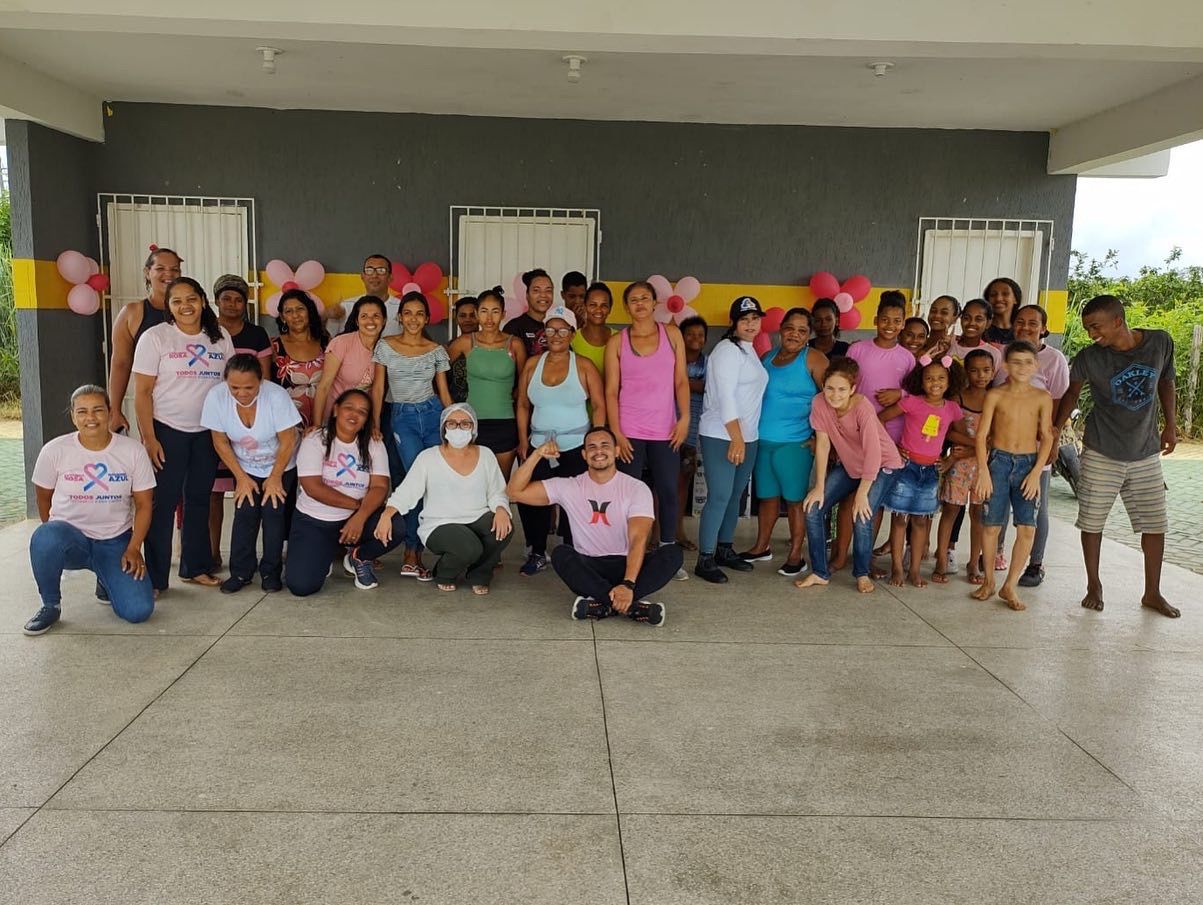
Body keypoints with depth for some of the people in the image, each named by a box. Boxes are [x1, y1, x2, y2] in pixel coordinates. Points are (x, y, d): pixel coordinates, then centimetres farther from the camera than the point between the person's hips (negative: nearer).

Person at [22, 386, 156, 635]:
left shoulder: (133, 451, -7)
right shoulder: (54, 451, -7)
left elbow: (143, 504, -1)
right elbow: (43, 496, 8)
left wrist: (133, 548, -9)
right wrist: (56, 537, 12)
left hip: (116, 541, 0)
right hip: (70, 536, 0)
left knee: (139, 611, -17)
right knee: (44, 538, -38)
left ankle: (107, 580, 20)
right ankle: (50, 605, -9)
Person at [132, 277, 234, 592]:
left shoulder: (220, 336, 5)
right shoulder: (155, 337, -6)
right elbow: (142, 392, -8)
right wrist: (149, 439, -13)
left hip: (207, 433, 4)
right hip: (167, 431, -4)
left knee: (199, 499, 12)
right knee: (163, 502, -2)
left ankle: (195, 566, 24)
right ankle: (154, 576, 7)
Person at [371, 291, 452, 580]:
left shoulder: (436, 350, 7)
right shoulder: (385, 346, 3)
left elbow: (444, 391, 11)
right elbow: (378, 388, 2)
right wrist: (375, 424, -6)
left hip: (433, 415, 2)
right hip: (402, 417, -2)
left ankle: (413, 554, 8)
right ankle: (413, 555, -6)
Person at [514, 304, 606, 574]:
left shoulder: (583, 366, -3)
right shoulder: (532, 365, 5)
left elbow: (599, 406, -3)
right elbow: (523, 405, 10)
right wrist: (523, 439, 3)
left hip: (576, 447, -3)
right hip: (538, 446, 3)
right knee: (533, 500, 2)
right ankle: (537, 554, 16)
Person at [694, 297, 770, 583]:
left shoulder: (750, 351, 16)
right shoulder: (727, 350, -11)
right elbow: (725, 396, -18)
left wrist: (744, 438, 12)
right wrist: (736, 438, -23)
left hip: (748, 436, 9)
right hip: (721, 436, -9)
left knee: (735, 496, 13)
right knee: (719, 497, -9)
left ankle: (725, 550, 24)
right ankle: (705, 560, -2)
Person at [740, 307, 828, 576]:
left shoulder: (813, 359, -5)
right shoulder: (767, 357, 12)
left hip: (795, 443, -5)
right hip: (763, 441, 5)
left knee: (794, 499, 0)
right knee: (767, 496, 14)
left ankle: (795, 556, 9)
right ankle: (762, 548, 27)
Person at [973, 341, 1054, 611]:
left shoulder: (1042, 398, 3)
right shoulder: (996, 395, -1)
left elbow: (1046, 437, 3)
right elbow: (981, 434, -3)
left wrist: (1036, 473, -5)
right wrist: (983, 471, -9)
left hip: (1028, 463, 1)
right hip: (998, 460, -1)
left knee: (1027, 528, -4)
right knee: (991, 525, 2)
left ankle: (1010, 586, 9)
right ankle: (988, 581, 20)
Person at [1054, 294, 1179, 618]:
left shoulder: (1160, 343, -6)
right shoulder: (1089, 357, -12)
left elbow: (1166, 382, 10)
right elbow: (1072, 392, 3)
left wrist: (1170, 425, 8)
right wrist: (1055, 429, -4)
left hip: (1146, 454, 2)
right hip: (1101, 454, -2)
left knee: (1155, 524, 8)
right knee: (1092, 522, 4)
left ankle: (1152, 593, 23)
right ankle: (1094, 586, 22)